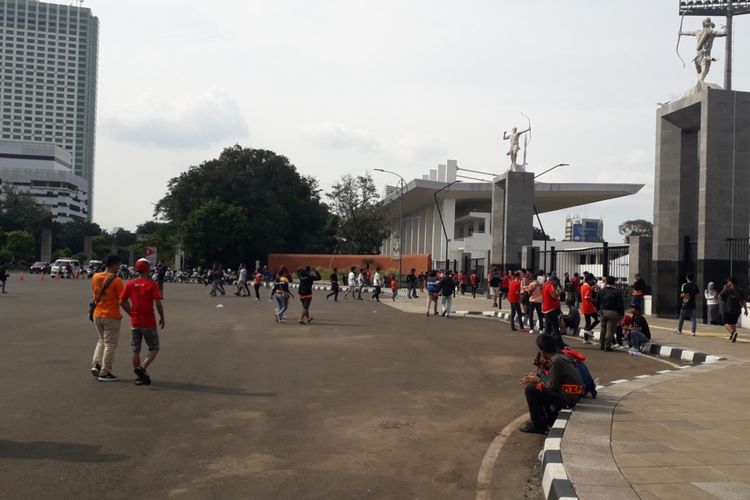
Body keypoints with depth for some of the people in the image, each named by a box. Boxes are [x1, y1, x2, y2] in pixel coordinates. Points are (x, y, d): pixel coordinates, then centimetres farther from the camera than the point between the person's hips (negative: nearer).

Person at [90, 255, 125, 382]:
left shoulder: (95, 277, 4)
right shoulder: (116, 280, -15)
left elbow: (94, 296, 13)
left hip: (97, 315, 6)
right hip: (111, 316, -6)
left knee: (101, 340, 24)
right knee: (110, 344, 4)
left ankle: (96, 364, 9)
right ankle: (105, 373, 8)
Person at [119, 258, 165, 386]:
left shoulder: (130, 284, 2)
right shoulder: (152, 284, -11)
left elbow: (122, 301, 2)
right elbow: (158, 304, -16)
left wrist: (132, 313, 13)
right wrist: (162, 318, -2)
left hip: (135, 322, 4)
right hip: (149, 323, -4)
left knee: (136, 351, 12)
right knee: (154, 349, 8)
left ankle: (139, 377, 16)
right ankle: (142, 368, -12)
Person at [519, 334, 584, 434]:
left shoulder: (556, 360, -19)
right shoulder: (560, 356, 8)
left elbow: (552, 386, -16)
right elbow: (552, 376, 16)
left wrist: (538, 380, -1)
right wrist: (537, 377, 7)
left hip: (568, 398, -10)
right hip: (573, 394, 10)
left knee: (530, 389, -9)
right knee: (538, 387, 22)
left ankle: (538, 426, 0)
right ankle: (550, 418, 24)